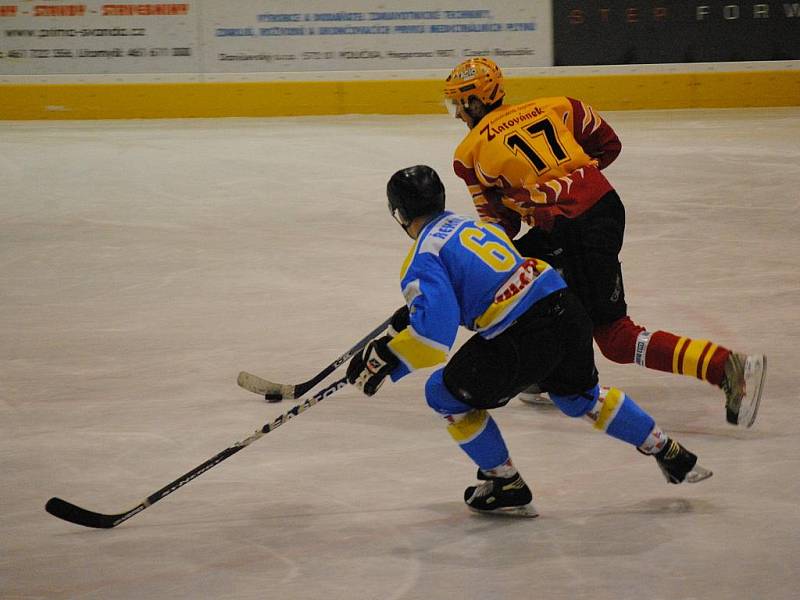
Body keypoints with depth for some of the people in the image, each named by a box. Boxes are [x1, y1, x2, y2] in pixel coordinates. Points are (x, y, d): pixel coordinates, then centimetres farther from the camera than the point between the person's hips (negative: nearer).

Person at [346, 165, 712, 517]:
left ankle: (508, 488, 18)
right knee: (580, 397, 35)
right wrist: (410, 316, 40)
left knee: (446, 392, 13)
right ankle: (669, 454, 44)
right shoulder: (471, 224, 21)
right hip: (568, 311, 8)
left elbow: (436, 332, -18)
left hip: (526, 339, -8)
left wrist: (385, 358, -9)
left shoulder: (423, 257, -4)